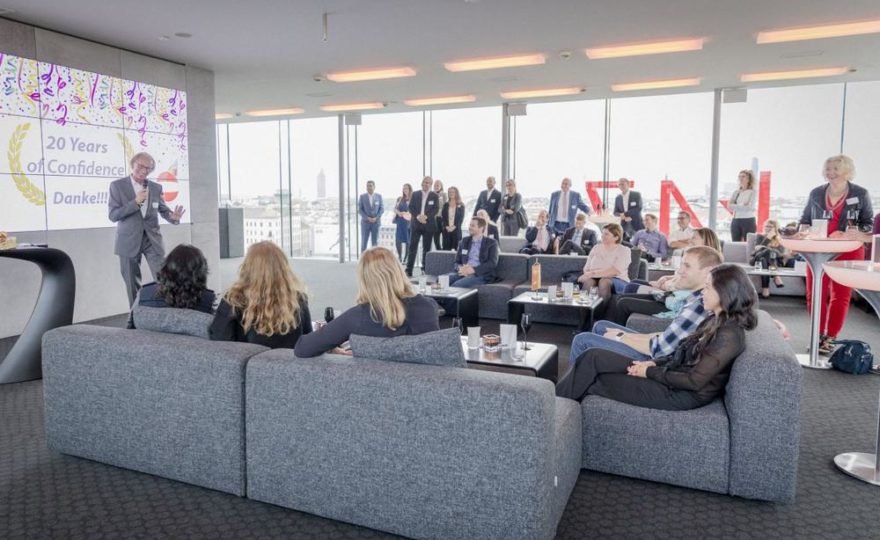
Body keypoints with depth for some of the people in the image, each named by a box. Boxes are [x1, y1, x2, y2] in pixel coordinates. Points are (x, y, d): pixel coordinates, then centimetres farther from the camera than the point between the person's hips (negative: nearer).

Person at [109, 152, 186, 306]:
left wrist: (173, 217, -12)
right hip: (129, 241, -2)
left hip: (152, 240, 2)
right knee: (132, 284, 8)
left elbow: (163, 210, 12)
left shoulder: (156, 187, 5)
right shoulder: (117, 185, -4)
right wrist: (136, 202, -21)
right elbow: (113, 215, -10)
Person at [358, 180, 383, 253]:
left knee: (375, 242, 4)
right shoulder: (362, 196, 0)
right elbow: (359, 209, -1)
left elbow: (382, 209, 3)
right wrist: (367, 218, -12)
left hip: (376, 222, 1)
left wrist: (376, 218, -11)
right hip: (365, 222, -1)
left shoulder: (379, 196, 4)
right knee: (364, 241, -1)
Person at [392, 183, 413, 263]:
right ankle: (399, 257, 14)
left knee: (408, 240, -2)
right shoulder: (399, 199, 13)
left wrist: (407, 213, -17)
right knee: (398, 240, 0)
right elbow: (395, 208, 11)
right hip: (400, 221, 4)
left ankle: (405, 258, 5)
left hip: (409, 221, -4)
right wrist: (398, 212, -8)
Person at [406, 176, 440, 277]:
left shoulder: (434, 195, 5)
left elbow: (436, 209, -3)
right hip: (416, 224, 0)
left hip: (429, 224, 0)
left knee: (427, 247, 6)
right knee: (412, 247, -4)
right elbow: (411, 207, 3)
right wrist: (418, 216, -13)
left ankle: (425, 268, 16)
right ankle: (408, 270, -5)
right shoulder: (415, 194, 9)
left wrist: (426, 216, -16)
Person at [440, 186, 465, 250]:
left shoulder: (461, 206, 5)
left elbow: (461, 218, -2)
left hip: (456, 230, -2)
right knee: (446, 248, -2)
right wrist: (446, 226, -9)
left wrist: (454, 227, -13)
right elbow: (443, 217, 6)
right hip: (446, 230, 2)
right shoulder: (445, 205, 13)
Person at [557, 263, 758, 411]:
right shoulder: (717, 321, 10)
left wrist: (650, 372, -13)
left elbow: (694, 381, -23)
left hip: (682, 393, -9)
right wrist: (653, 363, 0)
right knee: (594, 357, -2)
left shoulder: (729, 334, -20)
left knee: (591, 383, -9)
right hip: (672, 377, 9)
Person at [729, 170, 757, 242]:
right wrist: (742, 206, -10)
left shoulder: (753, 192, 0)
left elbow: (750, 207, -13)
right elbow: (729, 205, 0)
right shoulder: (736, 192, 13)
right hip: (735, 221, 4)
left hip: (748, 221, -4)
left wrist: (735, 206, -6)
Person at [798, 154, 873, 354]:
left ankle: (830, 338, 12)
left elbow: (869, 223, 4)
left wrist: (857, 233, -16)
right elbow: (805, 219, 14)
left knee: (841, 296, 4)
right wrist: (805, 231, -6)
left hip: (848, 252, -2)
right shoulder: (816, 193, 5)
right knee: (814, 294, 0)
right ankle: (819, 335, 14)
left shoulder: (860, 194, -1)